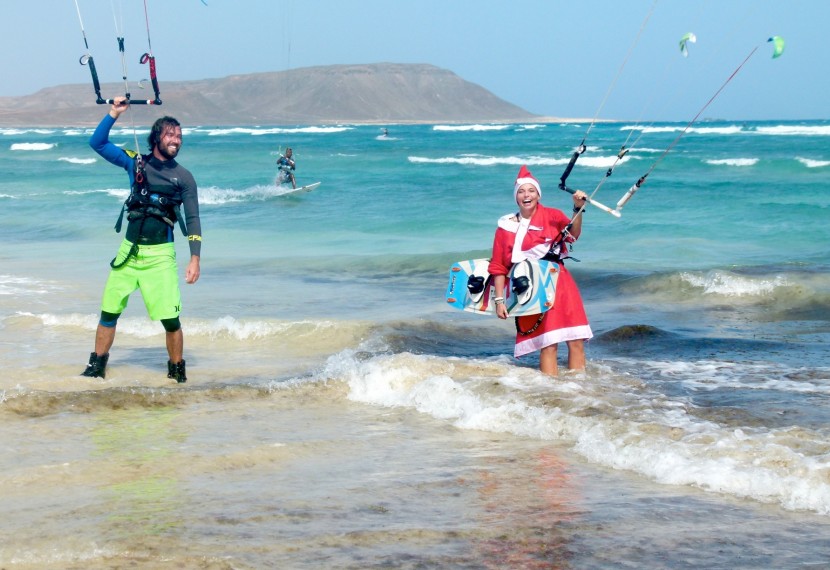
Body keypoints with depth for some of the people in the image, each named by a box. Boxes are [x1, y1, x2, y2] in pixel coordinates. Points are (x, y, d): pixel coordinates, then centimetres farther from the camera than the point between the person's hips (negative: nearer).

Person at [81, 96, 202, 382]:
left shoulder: (183, 177, 1)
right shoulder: (136, 163, 6)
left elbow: (192, 220, 0)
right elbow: (97, 143, 8)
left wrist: (195, 259, -9)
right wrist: (114, 113, -2)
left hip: (160, 254, -2)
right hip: (129, 251, 3)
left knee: (170, 319, -9)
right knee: (109, 312, 6)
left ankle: (177, 371, 7)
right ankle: (97, 366, 20)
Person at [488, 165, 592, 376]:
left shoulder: (552, 216, 7)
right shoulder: (506, 226, 7)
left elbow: (572, 234, -12)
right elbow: (498, 267, 8)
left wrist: (579, 209, -28)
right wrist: (499, 300, 2)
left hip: (559, 284, 1)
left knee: (576, 341, -6)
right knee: (547, 345, -7)